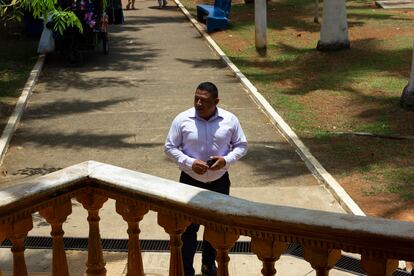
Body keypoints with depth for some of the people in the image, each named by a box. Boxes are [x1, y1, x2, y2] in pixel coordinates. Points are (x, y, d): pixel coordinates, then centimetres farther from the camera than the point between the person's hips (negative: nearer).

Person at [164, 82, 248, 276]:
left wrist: (226, 160, -18)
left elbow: (241, 145, 2)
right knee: (189, 227, 5)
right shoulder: (182, 120, -12)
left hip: (219, 182, 2)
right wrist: (190, 163, -20)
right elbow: (169, 147, -6)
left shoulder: (230, 120, -8)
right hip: (190, 182, -2)